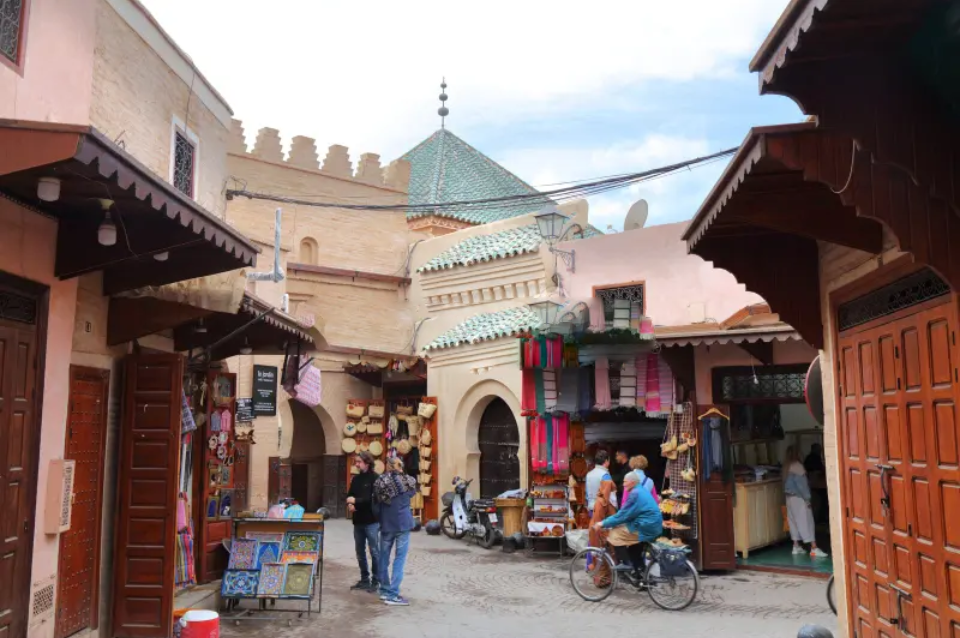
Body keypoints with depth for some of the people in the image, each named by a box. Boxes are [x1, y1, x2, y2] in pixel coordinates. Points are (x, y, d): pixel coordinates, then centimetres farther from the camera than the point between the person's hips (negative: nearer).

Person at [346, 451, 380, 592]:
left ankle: (376, 581, 8)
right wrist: (349, 504, -9)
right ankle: (364, 579, 24)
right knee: (360, 552, 13)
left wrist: (356, 501, -19)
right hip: (358, 521, 7)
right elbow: (349, 495, 13)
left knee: (374, 551, 0)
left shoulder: (375, 478, -9)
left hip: (371, 521, -7)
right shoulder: (356, 478, 12)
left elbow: (374, 498, -17)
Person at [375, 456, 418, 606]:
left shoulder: (380, 482, -2)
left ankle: (384, 590, 22)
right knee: (400, 558, 0)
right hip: (403, 523, -2)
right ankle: (392, 594, -4)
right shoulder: (408, 481, -4)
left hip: (386, 524, 2)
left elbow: (375, 501, 6)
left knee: (384, 557, 16)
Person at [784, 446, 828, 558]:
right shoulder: (797, 466, -13)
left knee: (794, 521, 11)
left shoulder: (787, 467, 9)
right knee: (806, 521, -8)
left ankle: (796, 546, 13)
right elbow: (801, 483, -16)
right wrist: (807, 498, -13)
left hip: (790, 497, 8)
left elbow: (786, 483, 9)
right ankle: (814, 548, -10)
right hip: (798, 497, -8)